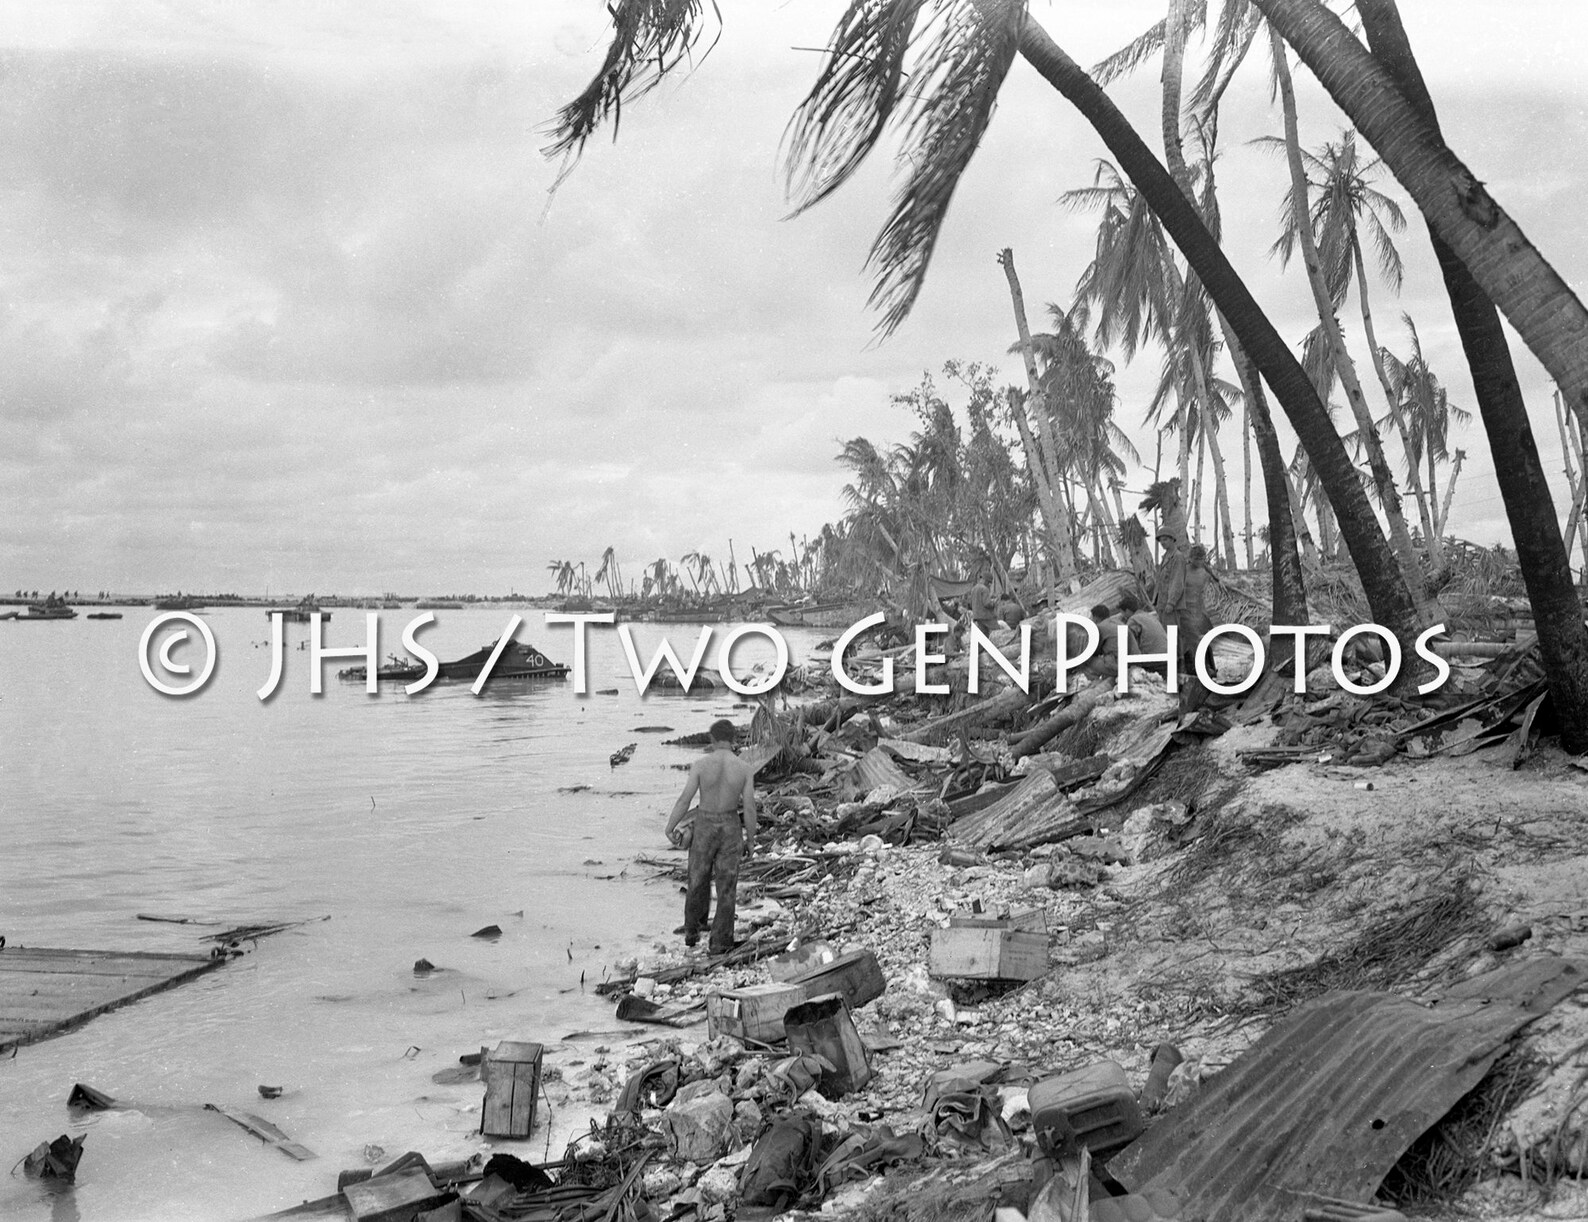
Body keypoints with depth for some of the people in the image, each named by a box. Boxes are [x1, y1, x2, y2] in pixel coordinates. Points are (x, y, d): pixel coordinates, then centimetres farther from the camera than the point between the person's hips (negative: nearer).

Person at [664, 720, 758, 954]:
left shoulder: (700, 764, -14)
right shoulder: (745, 769, -12)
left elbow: (684, 800, -14)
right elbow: (750, 808, -10)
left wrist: (669, 829, -1)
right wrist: (750, 840, 3)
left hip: (704, 828, 0)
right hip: (731, 829, 0)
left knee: (698, 881, 20)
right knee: (726, 887, 9)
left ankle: (691, 933, 31)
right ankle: (719, 942, 12)